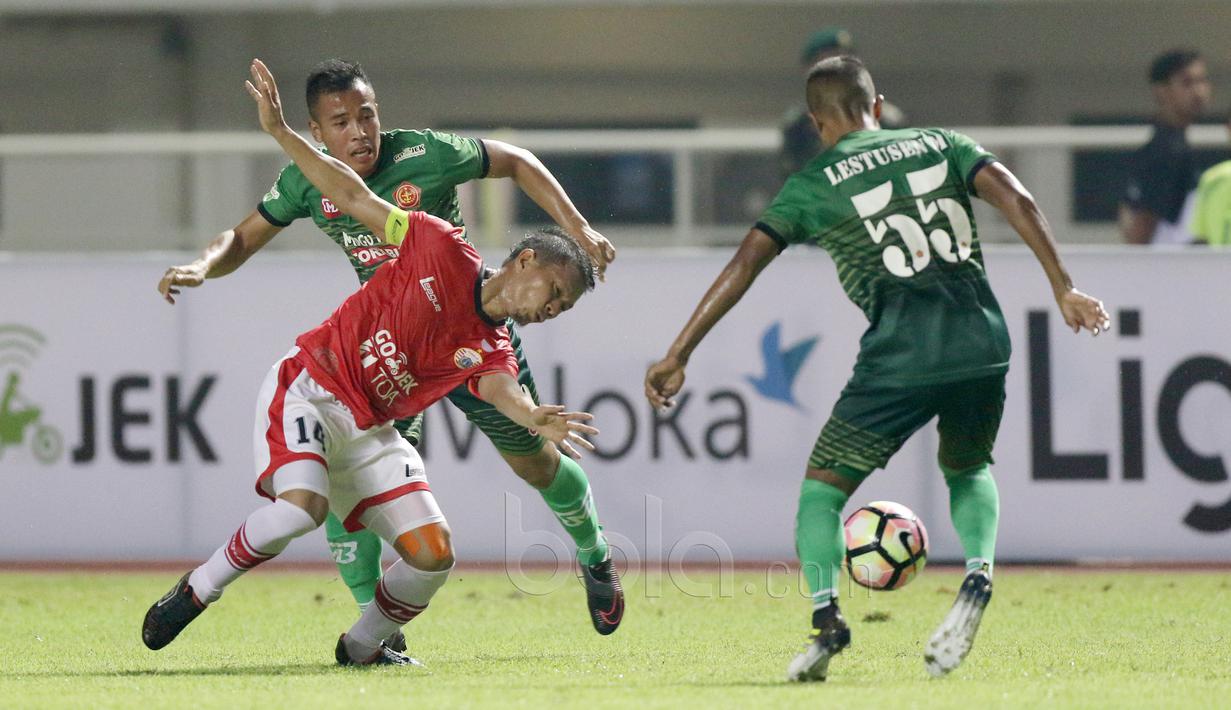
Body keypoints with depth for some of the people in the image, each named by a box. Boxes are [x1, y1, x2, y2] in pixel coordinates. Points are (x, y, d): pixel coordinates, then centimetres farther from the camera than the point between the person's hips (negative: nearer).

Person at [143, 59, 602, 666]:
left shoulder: (491, 352, 3)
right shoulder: (444, 252, -6)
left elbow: (502, 392, -20)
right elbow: (355, 199, -4)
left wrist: (536, 420, -45)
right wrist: (280, 133, -12)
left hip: (370, 432, 6)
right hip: (309, 386, -5)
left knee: (433, 555, -8)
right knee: (302, 507, -31)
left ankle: (362, 645, 18)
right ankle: (197, 591, -9)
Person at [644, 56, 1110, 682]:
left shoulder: (813, 185, 10)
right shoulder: (940, 144, 17)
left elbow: (745, 265, 4)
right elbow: (1014, 198, 4)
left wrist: (677, 356, 6)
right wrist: (1062, 288, 3)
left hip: (900, 354, -3)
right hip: (982, 342, 3)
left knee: (823, 484, 11)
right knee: (967, 469, 29)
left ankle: (825, 614, -12)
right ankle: (978, 575, 1)